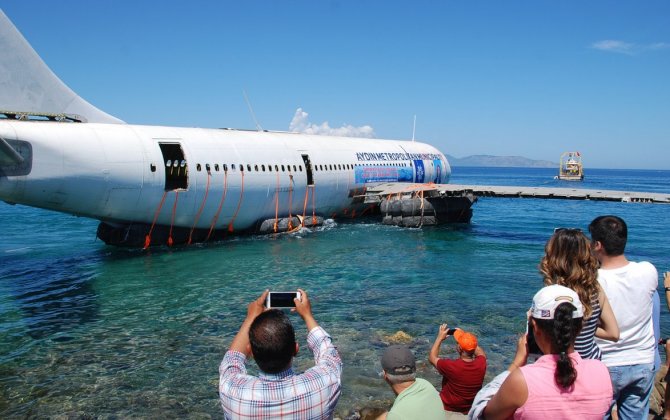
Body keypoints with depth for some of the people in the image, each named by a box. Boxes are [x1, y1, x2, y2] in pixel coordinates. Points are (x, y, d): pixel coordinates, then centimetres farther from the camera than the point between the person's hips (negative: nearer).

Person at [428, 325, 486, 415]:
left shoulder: (451, 366, -33)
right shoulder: (481, 364, -23)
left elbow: (432, 358, -12)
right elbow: (481, 353, 4)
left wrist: (440, 338, -6)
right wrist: (465, 337, 1)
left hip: (448, 409, -4)